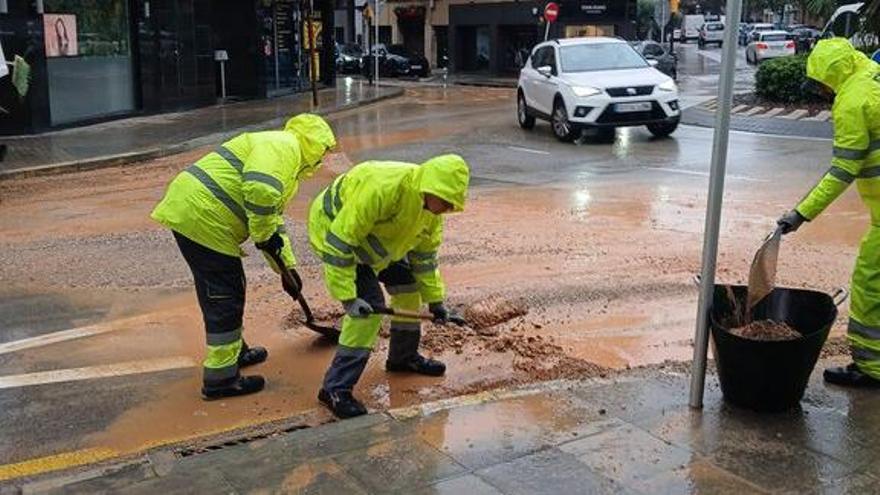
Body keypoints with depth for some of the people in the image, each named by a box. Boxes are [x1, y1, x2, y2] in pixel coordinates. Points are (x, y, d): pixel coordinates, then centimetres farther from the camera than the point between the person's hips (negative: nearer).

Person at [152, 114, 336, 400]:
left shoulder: (288, 165, 25)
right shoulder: (283, 145, -8)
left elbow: (273, 220, 32)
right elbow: (261, 191, -27)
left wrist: (287, 268, 31)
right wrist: (265, 236, -13)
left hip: (190, 213, 10)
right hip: (201, 217, -10)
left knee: (228, 289, 23)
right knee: (225, 298, -2)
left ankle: (233, 351, 41)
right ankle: (220, 378, 8)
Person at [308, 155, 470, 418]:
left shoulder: (430, 206, -10)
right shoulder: (381, 189, -39)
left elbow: (425, 255, 5)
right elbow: (340, 241, -35)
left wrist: (435, 302, 7)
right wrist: (348, 297, -33)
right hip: (333, 228, -9)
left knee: (407, 283, 9)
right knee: (371, 304, -19)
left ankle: (404, 357, 30)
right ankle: (336, 388, -13)